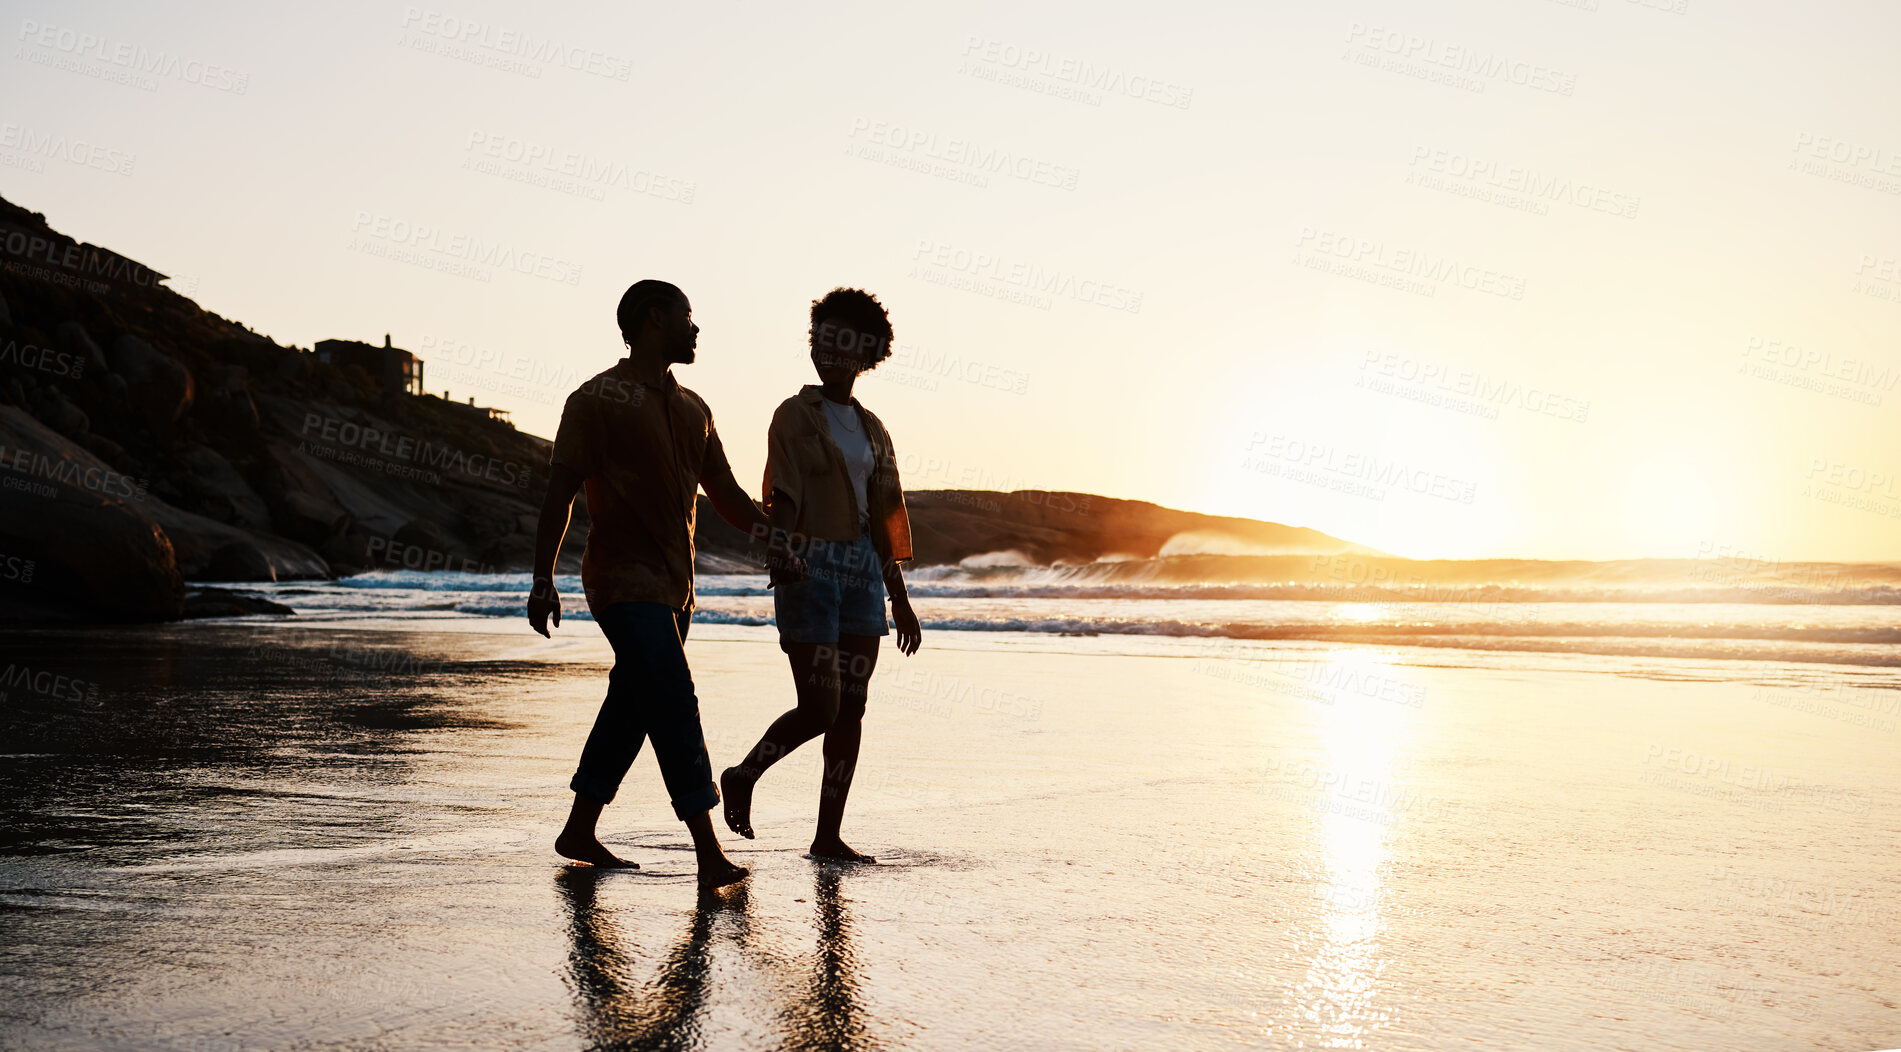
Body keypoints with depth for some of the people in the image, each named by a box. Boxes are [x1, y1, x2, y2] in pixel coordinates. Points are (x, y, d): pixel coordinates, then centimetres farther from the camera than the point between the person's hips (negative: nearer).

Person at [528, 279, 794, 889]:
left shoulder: (692, 409, 18)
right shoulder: (597, 399, -5)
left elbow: (723, 491, 17)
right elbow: (560, 492, -8)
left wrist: (763, 526, -3)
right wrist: (543, 577, -14)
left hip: (673, 586, 8)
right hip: (624, 580, -8)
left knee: (632, 707, 12)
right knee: (674, 702, -16)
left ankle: (579, 834, 24)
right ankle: (709, 853, -17)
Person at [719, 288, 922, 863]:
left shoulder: (871, 427, 14)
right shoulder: (795, 416, -2)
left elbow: (881, 516, 15)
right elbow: (782, 502, -10)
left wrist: (900, 599, 13)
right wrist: (781, 565, -24)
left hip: (862, 570, 6)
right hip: (810, 567, -6)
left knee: (851, 708, 3)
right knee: (820, 706, -9)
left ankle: (829, 835, 9)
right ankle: (743, 776, 15)